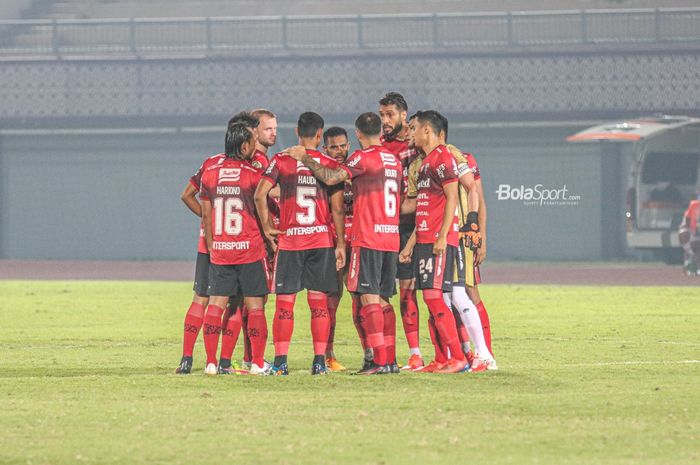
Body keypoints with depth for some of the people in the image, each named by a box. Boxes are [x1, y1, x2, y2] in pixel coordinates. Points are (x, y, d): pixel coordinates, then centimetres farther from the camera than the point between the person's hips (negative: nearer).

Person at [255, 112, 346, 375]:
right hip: (321, 240, 1)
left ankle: (280, 361, -1)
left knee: (284, 302, 3)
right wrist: (341, 244, 6)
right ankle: (319, 361, 1)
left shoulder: (281, 161, 0)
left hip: (289, 240, -1)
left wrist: (266, 226, 0)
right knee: (319, 302, 5)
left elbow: (260, 194, -11)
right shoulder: (331, 165, 1)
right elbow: (337, 208, 0)